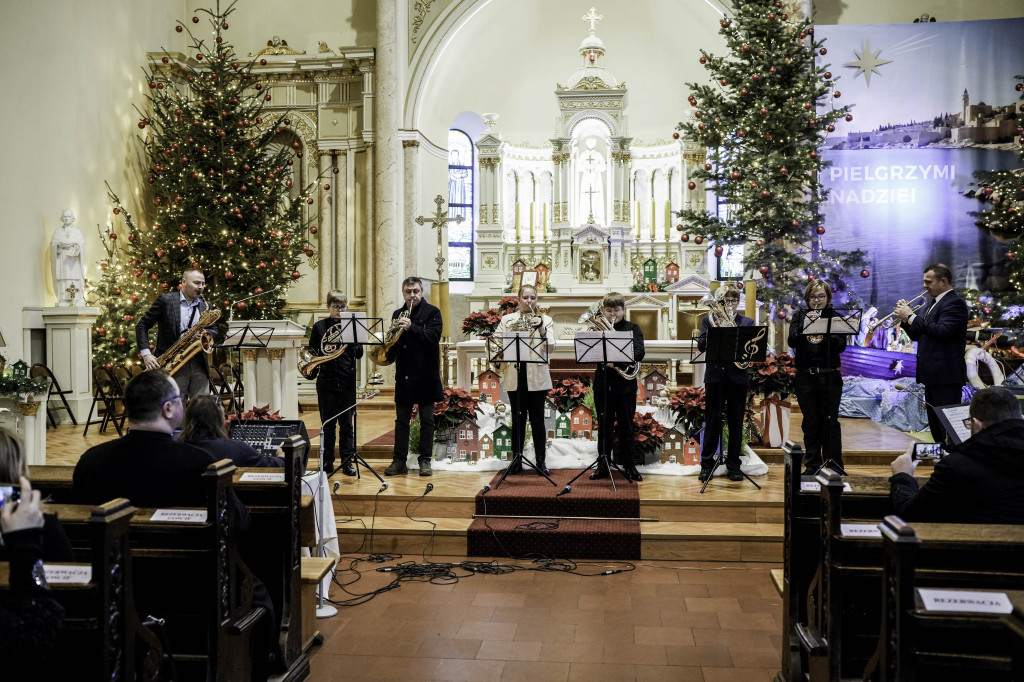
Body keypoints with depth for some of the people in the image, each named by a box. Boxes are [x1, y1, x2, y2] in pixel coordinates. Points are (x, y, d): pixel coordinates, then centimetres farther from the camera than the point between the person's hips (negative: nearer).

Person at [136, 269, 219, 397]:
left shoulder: (205, 306, 14)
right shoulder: (165, 300, 2)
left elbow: (214, 331, 19)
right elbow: (142, 326, 3)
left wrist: (206, 333, -6)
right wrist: (146, 354, -8)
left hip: (199, 366, 4)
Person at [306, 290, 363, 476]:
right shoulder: (319, 326, 4)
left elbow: (359, 354, 2)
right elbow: (311, 352, 7)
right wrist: (313, 370, -11)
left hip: (347, 382, 0)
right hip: (326, 382, 0)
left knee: (346, 424, 5)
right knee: (327, 424, 8)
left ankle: (347, 461, 12)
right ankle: (327, 462, 17)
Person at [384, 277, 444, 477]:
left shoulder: (432, 312, -1)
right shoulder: (397, 314, 13)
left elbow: (433, 336, -15)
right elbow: (393, 342, 12)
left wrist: (411, 328, -26)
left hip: (426, 374, -4)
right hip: (404, 374, 4)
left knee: (427, 419, 4)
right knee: (401, 419, 6)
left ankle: (425, 460, 12)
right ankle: (399, 461, 12)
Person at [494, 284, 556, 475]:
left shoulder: (545, 320, 6)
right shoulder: (507, 319, 9)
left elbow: (551, 349, -6)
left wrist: (541, 329, -20)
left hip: (537, 378, -1)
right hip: (514, 377, 1)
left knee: (537, 420, 1)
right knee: (517, 420, 6)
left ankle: (541, 461, 9)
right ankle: (517, 461, 14)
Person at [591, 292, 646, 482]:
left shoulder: (632, 328, 3)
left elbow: (639, 353, -11)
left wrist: (617, 362, -24)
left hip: (625, 384, -1)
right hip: (603, 384, 2)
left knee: (626, 426, 6)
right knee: (604, 426, 8)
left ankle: (628, 465, 16)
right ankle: (603, 465, 16)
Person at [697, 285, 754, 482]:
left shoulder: (747, 322, 10)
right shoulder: (709, 320, 7)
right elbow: (701, 346, -4)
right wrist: (713, 330, -18)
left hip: (738, 377, 1)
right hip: (715, 375, -1)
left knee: (736, 422, 5)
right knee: (712, 421, 2)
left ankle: (733, 464, 14)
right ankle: (706, 464, 9)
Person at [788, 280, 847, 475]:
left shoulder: (835, 316, 5)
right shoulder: (800, 316, 9)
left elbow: (842, 345, -6)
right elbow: (792, 342, -4)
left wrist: (825, 335, -23)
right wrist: (804, 325, -18)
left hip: (829, 376, -1)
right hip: (805, 376, 2)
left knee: (830, 422, -1)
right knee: (810, 423, 7)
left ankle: (834, 466, 8)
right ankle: (812, 467, 15)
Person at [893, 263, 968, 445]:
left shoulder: (954, 303, -10)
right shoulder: (932, 304, 19)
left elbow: (942, 331, -25)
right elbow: (917, 336, 19)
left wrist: (912, 316, -19)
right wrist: (906, 318, 2)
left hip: (946, 375, -10)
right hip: (932, 375, 10)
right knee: (936, 427, 16)